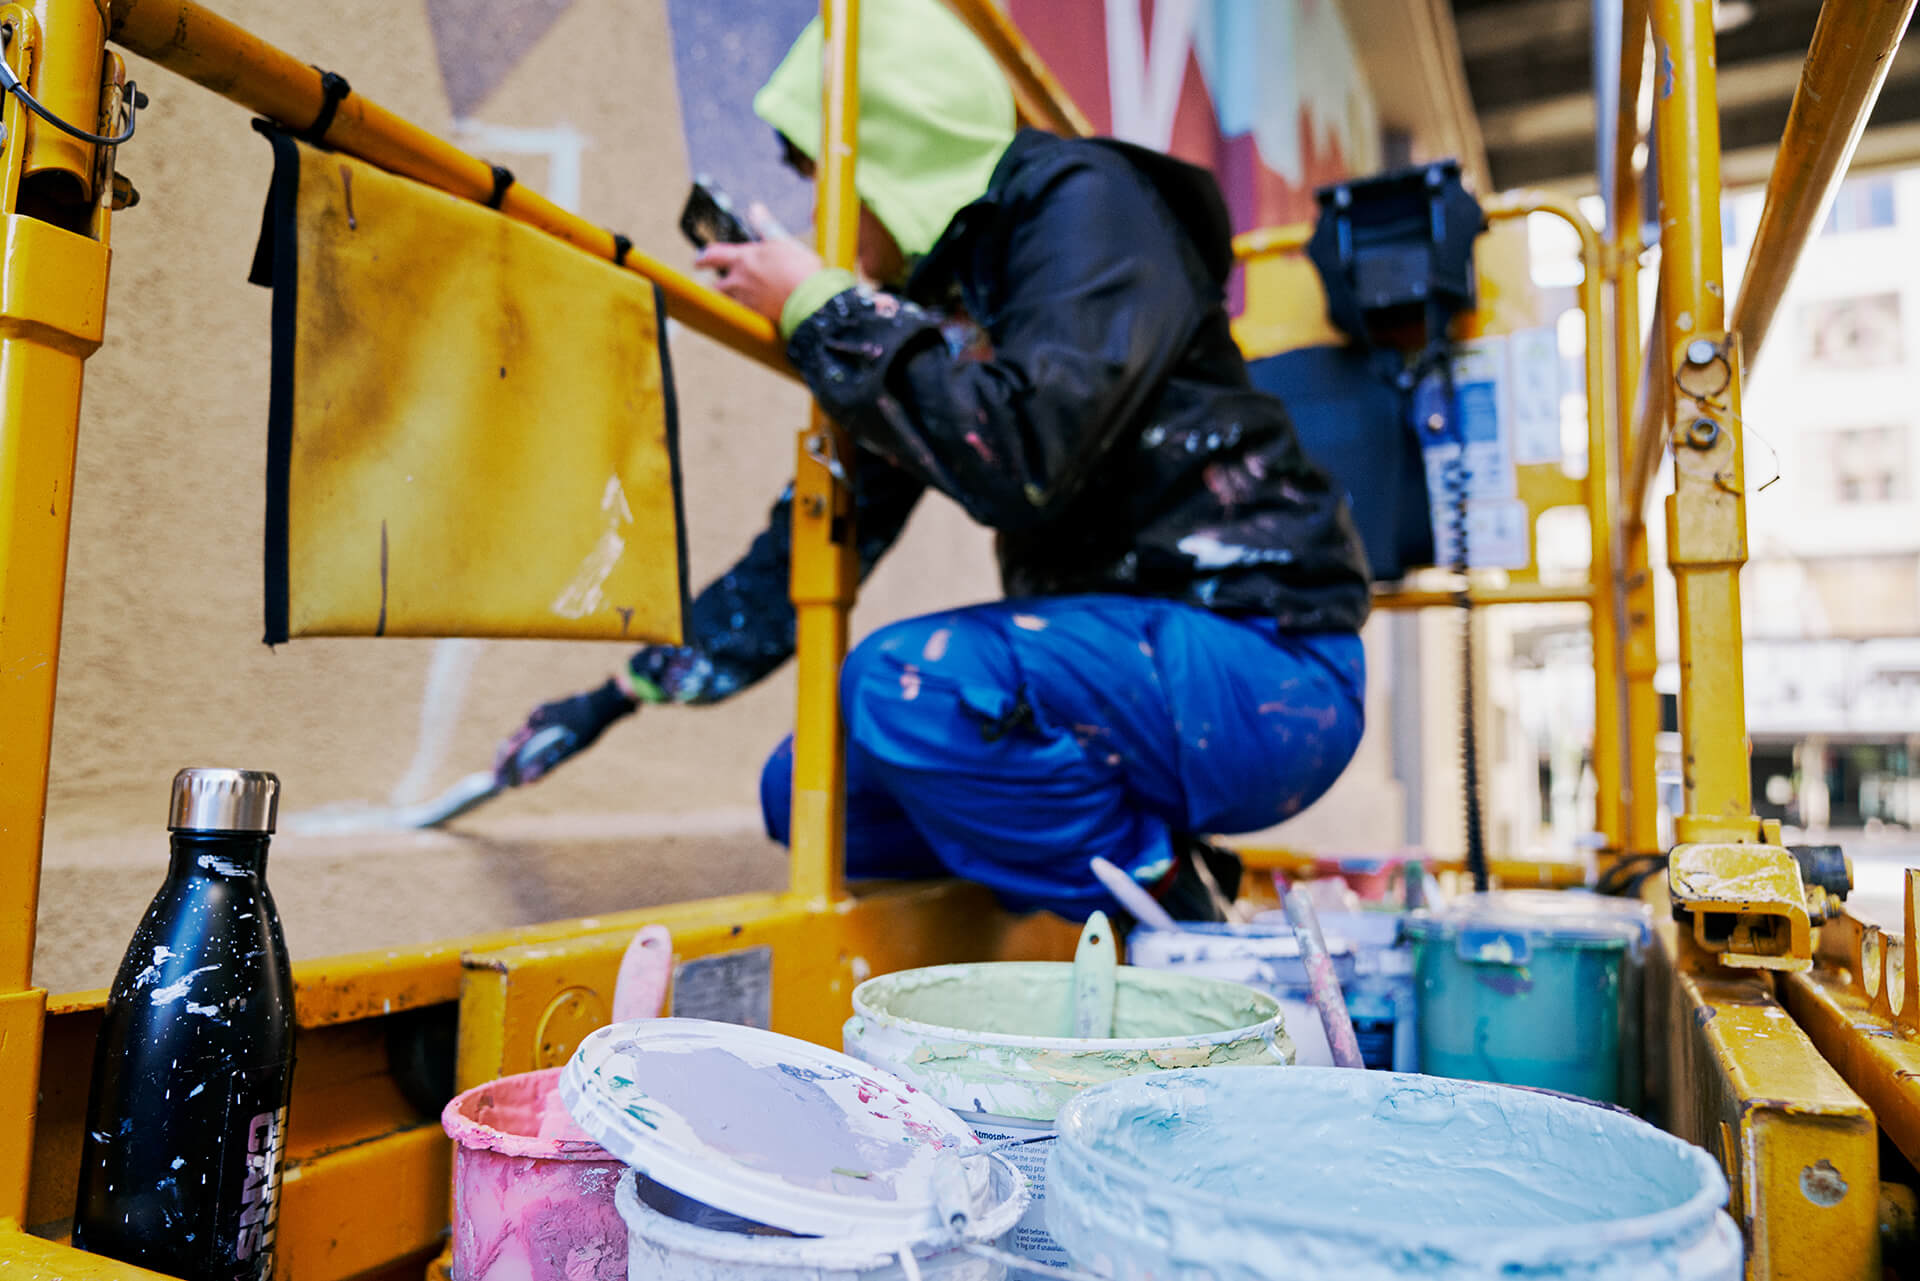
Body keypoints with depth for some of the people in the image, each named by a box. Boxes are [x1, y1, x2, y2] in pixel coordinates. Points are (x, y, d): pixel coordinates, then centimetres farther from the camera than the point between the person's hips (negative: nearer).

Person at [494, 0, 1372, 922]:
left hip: (1267, 670, -8)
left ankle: (1181, 923, -9)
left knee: (910, 681, -29)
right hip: (1118, 658, 8)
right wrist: (624, 692, 16)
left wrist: (820, 309, -17)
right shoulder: (917, 295, 11)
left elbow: (1020, 462, -29)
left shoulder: (1083, 203, -11)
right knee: (806, 788, 6)